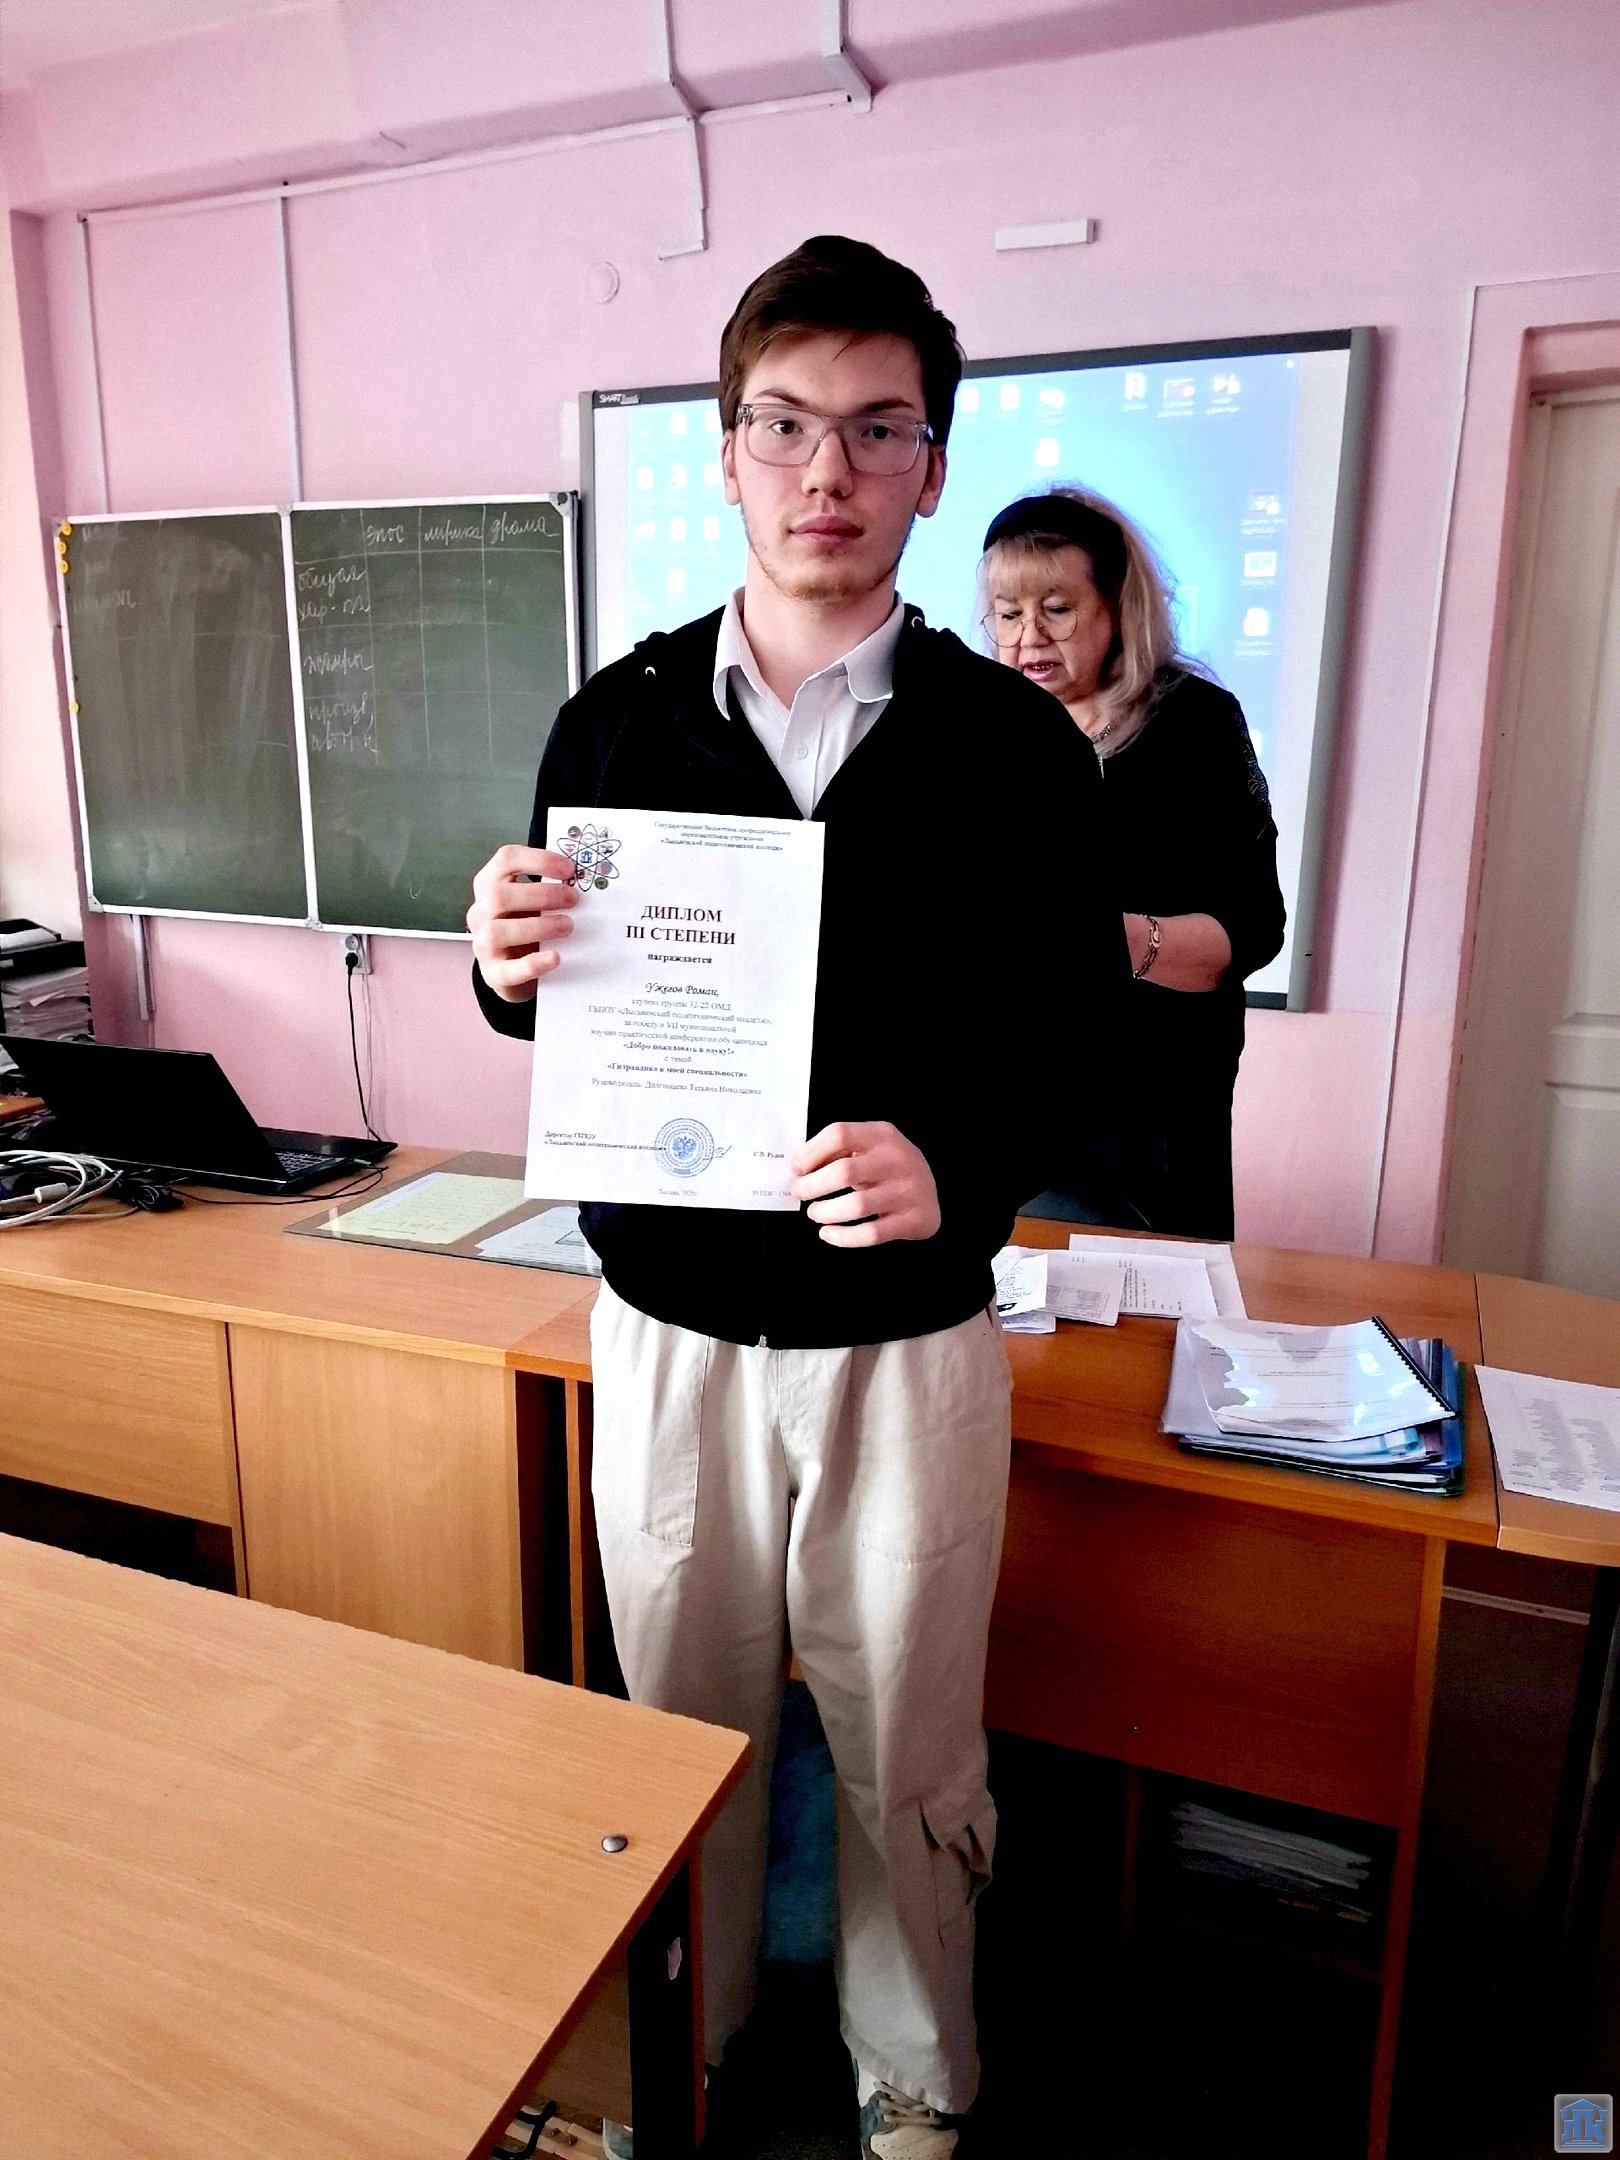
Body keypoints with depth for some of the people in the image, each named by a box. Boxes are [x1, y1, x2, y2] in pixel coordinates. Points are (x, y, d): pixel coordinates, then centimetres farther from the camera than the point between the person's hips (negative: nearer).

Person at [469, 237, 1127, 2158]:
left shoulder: (1015, 746, -6)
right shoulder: (615, 721, 0)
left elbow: (1092, 1048, -5)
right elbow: (566, 1010, 7)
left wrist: (953, 1159, -24)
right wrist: (514, 973, -16)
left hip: (908, 1338, -1)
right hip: (666, 1324, 2)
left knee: (905, 1750, 17)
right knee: (680, 1720, 21)